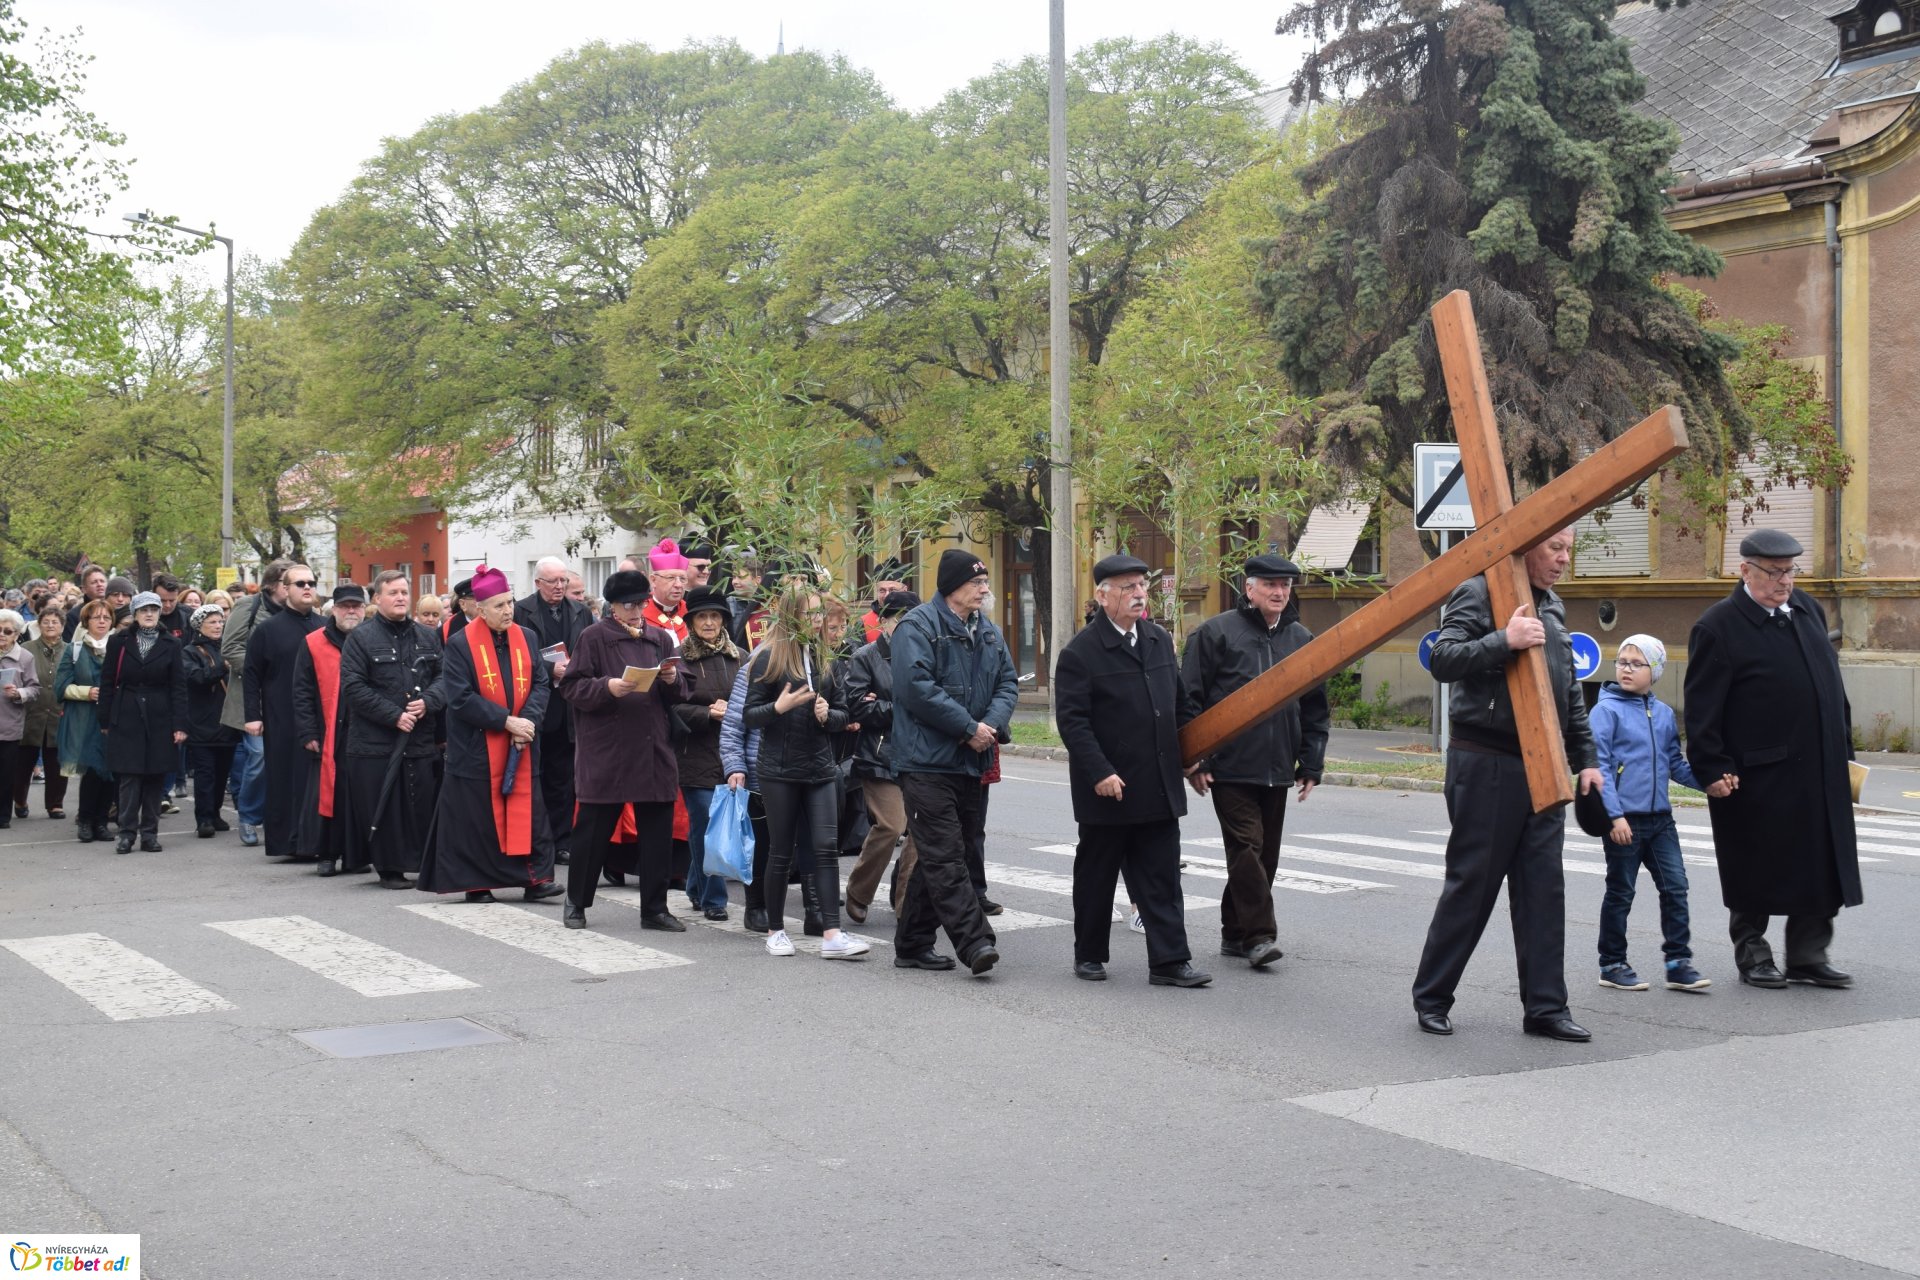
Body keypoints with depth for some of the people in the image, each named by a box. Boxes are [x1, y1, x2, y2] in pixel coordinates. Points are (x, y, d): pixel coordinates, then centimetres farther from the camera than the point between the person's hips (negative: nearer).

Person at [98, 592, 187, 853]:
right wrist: (105, 721, 2)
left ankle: (150, 833, 11)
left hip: (159, 719, 1)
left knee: (154, 777, 4)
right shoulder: (119, 643, 3)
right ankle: (126, 833, 2)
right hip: (126, 718, -1)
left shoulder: (170, 645, 4)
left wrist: (180, 724, -5)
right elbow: (107, 683, 5)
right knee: (129, 776, -4)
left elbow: (178, 687, 2)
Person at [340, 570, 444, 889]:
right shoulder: (361, 638, -2)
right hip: (376, 741, -4)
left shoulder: (427, 638, 14)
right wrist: (394, 715, -14)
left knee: (423, 805, 3)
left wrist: (428, 701, -10)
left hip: (421, 740, 4)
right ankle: (389, 869, 7)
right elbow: (352, 687, -9)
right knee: (384, 808, -2)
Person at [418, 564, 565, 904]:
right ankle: (476, 884, 10)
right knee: (478, 815, 2)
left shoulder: (528, 638, 7)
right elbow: (459, 697, -12)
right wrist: (506, 721, -17)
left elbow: (541, 684, 5)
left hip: (522, 747, 4)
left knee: (527, 809, -1)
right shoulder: (460, 645, -7)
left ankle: (535, 879, -1)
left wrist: (528, 720, -13)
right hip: (476, 747, -3)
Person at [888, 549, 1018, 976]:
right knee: (944, 857, -12)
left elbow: (1008, 683, 15)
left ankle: (913, 944, 19)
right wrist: (968, 727, -16)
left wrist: (992, 724, -7)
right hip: (926, 761, -8)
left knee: (937, 857, 12)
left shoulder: (989, 632, 16)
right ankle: (975, 942, -18)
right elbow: (916, 686, -18)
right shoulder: (917, 627, -9)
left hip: (970, 764, 8)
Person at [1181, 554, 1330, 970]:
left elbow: (1315, 708, 18)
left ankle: (1235, 933, 19)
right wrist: (1196, 761, -8)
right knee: (1247, 847, -11)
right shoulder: (1215, 633, -3)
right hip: (1230, 768, -5)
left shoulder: (1301, 640, 13)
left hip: (1277, 770, 5)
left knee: (1265, 854, 9)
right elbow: (1190, 699, -4)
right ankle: (1259, 935, -8)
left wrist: (1311, 765, 12)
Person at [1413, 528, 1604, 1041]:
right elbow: (1443, 660, -21)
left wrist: (1584, 758, 18)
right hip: (1486, 763, -7)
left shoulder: (1552, 608, 18)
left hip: (1541, 767, 7)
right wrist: (1505, 640, -30)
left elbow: (1569, 691, 23)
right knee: (1471, 884, 0)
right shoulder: (1479, 594, -8)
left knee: (1544, 888, 5)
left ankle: (1545, 1007, 10)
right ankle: (1431, 999, 14)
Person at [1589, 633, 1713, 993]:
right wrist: (1614, 815, -17)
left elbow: (1675, 763, 17)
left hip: (1660, 818, 5)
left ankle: (1679, 963, 9)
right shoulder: (1606, 710, -7)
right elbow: (1599, 765, -11)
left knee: (1676, 887, 2)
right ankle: (1612, 965, 16)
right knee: (1620, 893, 5)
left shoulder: (1664, 714, 10)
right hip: (1624, 819, -5)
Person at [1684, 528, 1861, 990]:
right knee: (1757, 872, 5)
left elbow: (1832, 685, 17)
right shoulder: (1718, 627, -11)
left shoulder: (1808, 609, 10)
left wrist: (1844, 750, 15)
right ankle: (1752, 957, 19)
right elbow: (1702, 710, -12)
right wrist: (1713, 770, -16)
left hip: (1821, 775, 6)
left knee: (1823, 868, 8)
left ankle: (1807, 956, 18)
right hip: (1758, 782, -6)